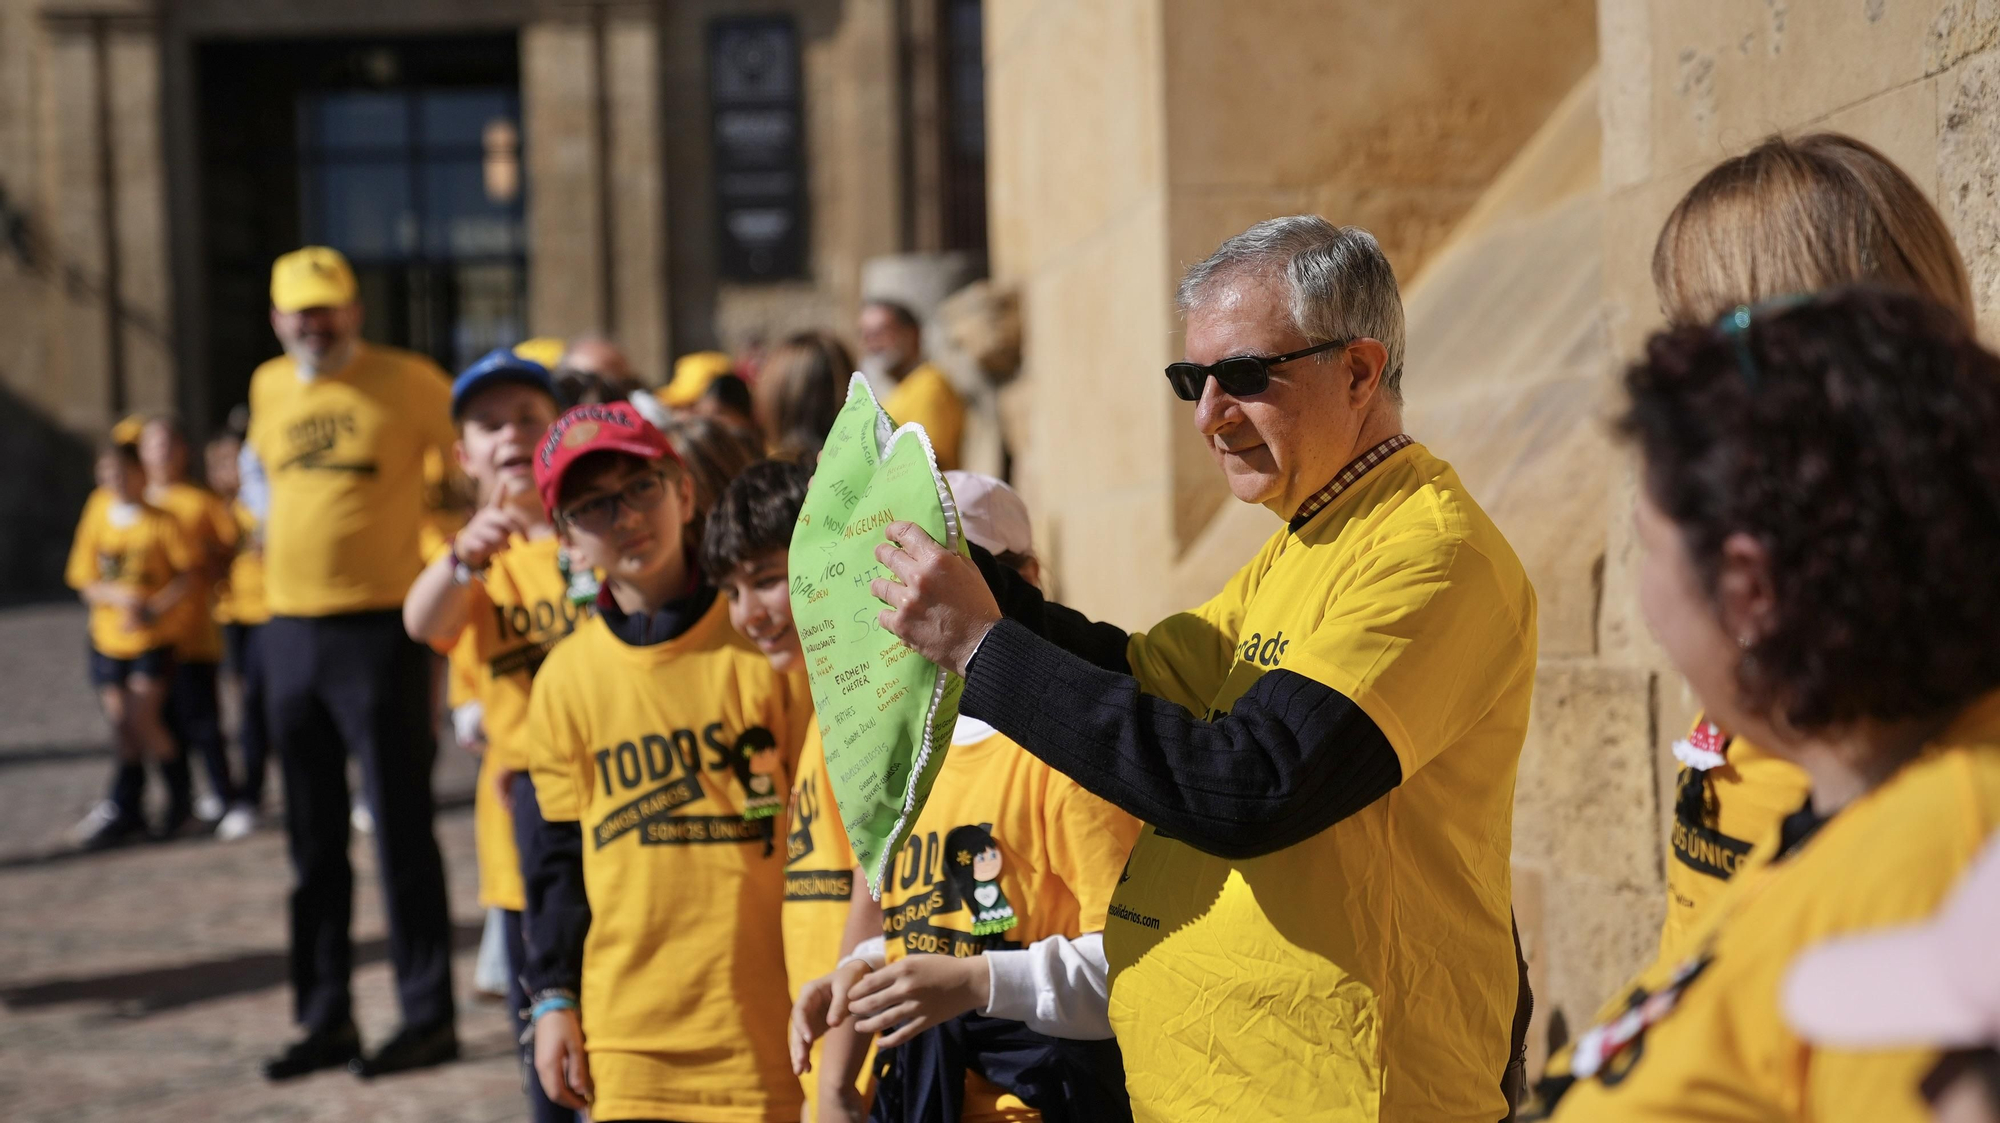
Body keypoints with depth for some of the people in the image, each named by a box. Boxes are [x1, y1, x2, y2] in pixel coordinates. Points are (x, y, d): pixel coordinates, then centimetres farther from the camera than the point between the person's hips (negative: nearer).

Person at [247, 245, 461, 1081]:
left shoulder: (408, 382, -6)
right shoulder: (269, 388, 11)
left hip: (379, 628, -6)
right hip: (290, 629, 6)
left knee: (401, 831, -3)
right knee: (314, 842, 11)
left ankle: (428, 1017, 5)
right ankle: (325, 1017, 19)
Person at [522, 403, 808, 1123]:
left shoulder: (765, 642, -2)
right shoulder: (567, 679, 4)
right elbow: (561, 855, 11)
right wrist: (554, 998, 7)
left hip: (769, 1021, -2)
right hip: (631, 1032, 2)